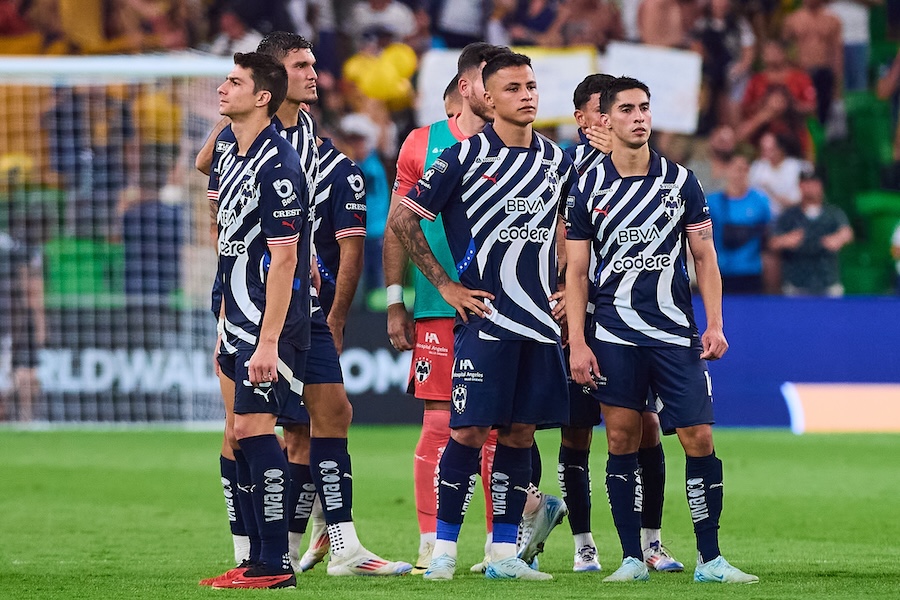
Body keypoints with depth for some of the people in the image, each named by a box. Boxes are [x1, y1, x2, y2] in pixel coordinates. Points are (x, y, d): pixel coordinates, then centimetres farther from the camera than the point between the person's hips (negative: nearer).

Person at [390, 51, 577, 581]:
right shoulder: (465, 157, -5)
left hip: (541, 319, 5)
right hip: (483, 317, -5)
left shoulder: (560, 161, 10)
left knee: (520, 433, 5)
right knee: (469, 432, -7)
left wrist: (569, 287, 15)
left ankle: (504, 553, 10)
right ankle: (444, 551, 0)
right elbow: (403, 220, -1)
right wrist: (445, 285, -3)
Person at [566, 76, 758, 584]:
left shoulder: (682, 181, 5)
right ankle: (633, 558, 7)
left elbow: (705, 258, 9)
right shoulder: (589, 189, 3)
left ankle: (710, 560, 0)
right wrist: (577, 344, -3)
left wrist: (715, 325, -1)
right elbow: (577, 272, 5)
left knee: (699, 439, -6)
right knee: (622, 442, 0)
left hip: (676, 333, 0)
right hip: (615, 337, 0)